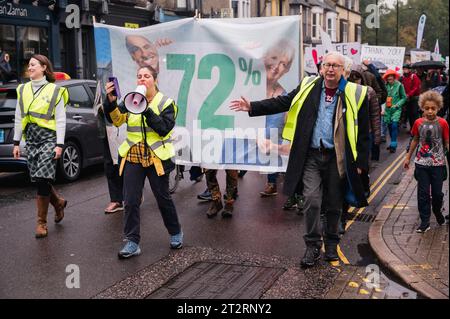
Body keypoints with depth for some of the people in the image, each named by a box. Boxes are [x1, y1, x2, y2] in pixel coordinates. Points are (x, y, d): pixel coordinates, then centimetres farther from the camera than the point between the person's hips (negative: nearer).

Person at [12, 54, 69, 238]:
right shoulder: (23, 90, 13)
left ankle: (42, 222, -1)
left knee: (42, 179, -12)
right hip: (31, 139, 5)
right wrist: (16, 142, 10)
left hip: (48, 138, -5)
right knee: (39, 180, 3)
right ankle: (58, 202, 32)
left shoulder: (55, 90, 0)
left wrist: (59, 145, -10)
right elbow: (18, 118, 14)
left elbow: (60, 120, -3)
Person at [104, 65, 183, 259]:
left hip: (156, 158, -3)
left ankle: (175, 233, 30)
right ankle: (132, 242, 6)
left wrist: (146, 110, -22)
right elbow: (115, 119, -5)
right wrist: (110, 101, -22)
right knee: (130, 201, -1)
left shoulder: (165, 103, -1)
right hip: (133, 158, 3)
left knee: (163, 199, 9)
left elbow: (165, 129, -15)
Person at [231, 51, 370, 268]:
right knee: (312, 201, -7)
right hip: (311, 155, 1)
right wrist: (252, 107, -1)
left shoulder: (355, 94, -4)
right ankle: (313, 246, 9)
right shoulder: (308, 87, 2)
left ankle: (331, 244, 29)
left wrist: (361, 162, -1)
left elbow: (362, 132, 0)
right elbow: (283, 102, 7)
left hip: (337, 158, 0)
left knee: (334, 205, 10)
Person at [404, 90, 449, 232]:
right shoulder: (418, 123, -2)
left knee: (437, 192, 6)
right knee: (423, 193, 2)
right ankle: (425, 222, 8)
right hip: (421, 163, 1)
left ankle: (437, 211, 35)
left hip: (438, 164, -1)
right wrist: (408, 157, 16)